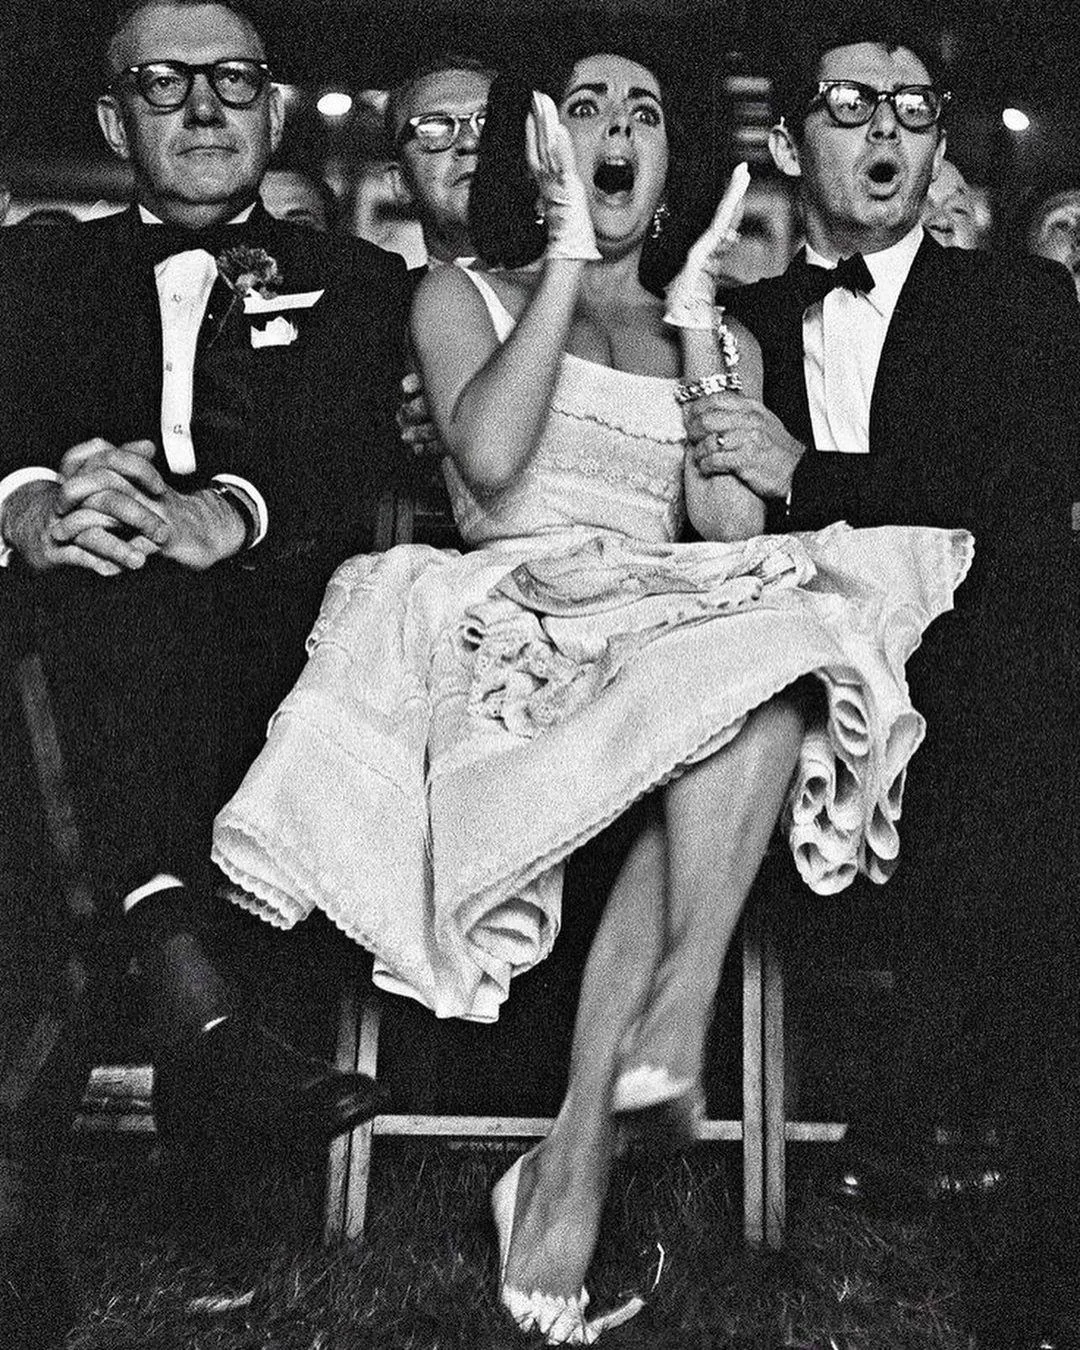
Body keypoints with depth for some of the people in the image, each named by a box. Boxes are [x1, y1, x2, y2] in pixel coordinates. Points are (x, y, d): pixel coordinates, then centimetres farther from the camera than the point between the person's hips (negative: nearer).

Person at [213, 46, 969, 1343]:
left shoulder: (721, 342, 24)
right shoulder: (464, 295, 18)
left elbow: (734, 525, 4)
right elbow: (488, 459, -6)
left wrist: (693, 318, 4)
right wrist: (567, 263, 0)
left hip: (670, 622, 3)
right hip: (508, 624, -3)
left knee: (761, 641, -33)